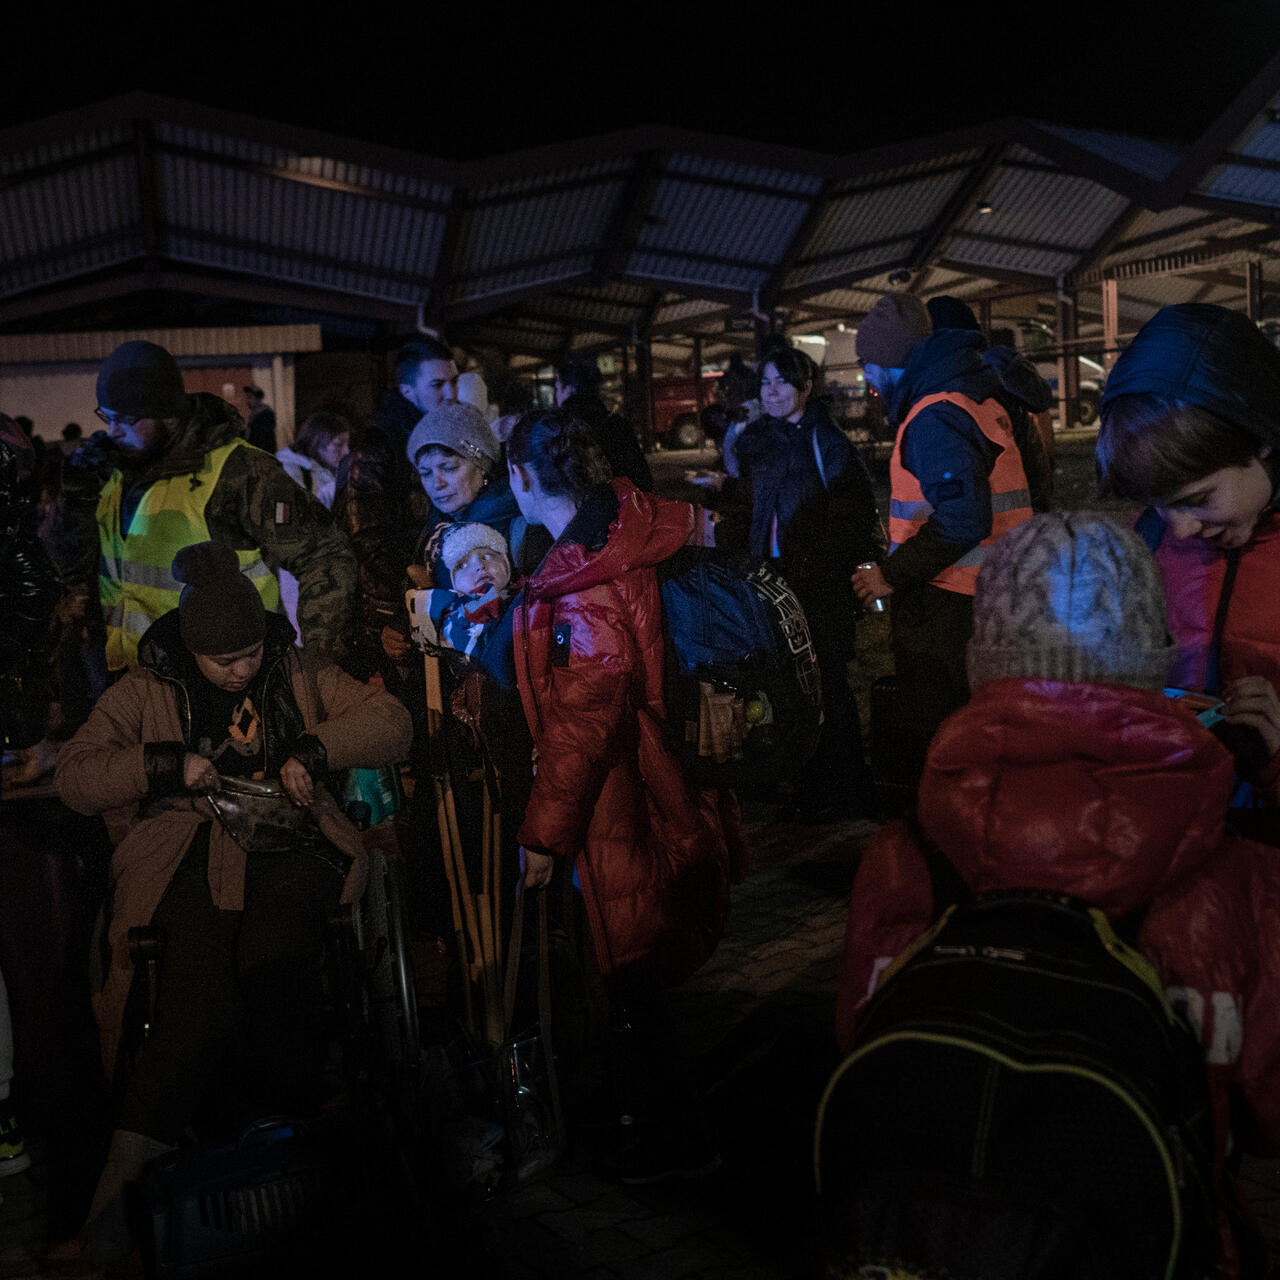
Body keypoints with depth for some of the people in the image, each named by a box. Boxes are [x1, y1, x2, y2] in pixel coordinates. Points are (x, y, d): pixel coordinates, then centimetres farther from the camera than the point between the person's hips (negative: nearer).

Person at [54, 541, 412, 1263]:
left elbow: (392, 724, 8)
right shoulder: (148, 689, 9)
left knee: (271, 954, -30)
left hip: (290, 848, 1)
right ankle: (121, 1174, -19)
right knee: (202, 987, -27)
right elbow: (74, 778, 4)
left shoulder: (298, 673, 12)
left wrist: (313, 749, -7)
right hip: (192, 855, -1)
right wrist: (168, 762, -10)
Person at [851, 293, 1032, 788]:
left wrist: (892, 575, -17)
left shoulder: (935, 417, -16)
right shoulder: (972, 398, 16)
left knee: (924, 743, -2)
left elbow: (962, 520, -26)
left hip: (947, 611, -10)